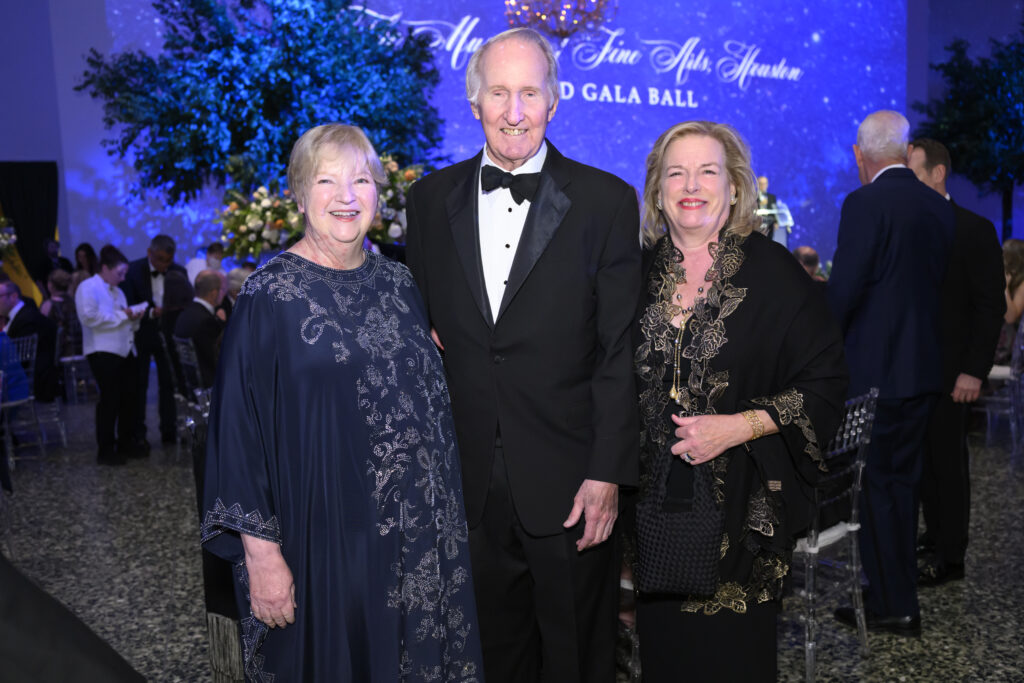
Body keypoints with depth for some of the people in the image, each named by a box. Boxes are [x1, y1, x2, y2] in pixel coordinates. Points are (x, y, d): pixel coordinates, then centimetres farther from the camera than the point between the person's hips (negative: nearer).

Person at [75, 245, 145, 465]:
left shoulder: (117, 292, 23)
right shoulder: (88, 288, -4)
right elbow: (90, 317, -17)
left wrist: (132, 318, 5)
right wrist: (121, 316, -14)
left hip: (125, 350, 8)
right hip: (104, 352, -8)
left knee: (130, 398, 7)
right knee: (109, 399, -6)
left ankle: (126, 443, 20)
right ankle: (105, 451, 3)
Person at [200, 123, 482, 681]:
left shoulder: (398, 284, 6)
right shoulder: (269, 296, -9)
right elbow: (239, 429, -10)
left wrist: (442, 522, 9)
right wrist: (261, 554, -13)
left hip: (416, 534, 5)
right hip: (322, 535, -4)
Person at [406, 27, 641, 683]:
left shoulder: (606, 200, -5)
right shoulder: (432, 198, 5)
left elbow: (620, 351, -7)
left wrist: (607, 474, -11)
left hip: (570, 483, -2)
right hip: (469, 482, 3)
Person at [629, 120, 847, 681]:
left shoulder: (773, 272, -5)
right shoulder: (640, 272, 5)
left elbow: (826, 384, -6)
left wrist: (739, 426, -16)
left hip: (740, 503, -3)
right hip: (656, 502, 3)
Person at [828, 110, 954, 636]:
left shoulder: (864, 204, -15)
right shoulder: (939, 207, 8)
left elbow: (844, 290, -18)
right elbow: (937, 284, 13)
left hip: (874, 370, -8)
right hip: (924, 366, 8)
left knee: (874, 484, 3)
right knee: (902, 481, 17)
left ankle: (893, 606, 13)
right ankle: (895, 593, 30)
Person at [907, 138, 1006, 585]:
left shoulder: (974, 229, -7)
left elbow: (992, 305, -9)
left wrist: (974, 371, -15)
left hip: (948, 372, -5)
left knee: (947, 460, 1)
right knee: (922, 458, 11)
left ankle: (950, 557, 11)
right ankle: (935, 535, 24)